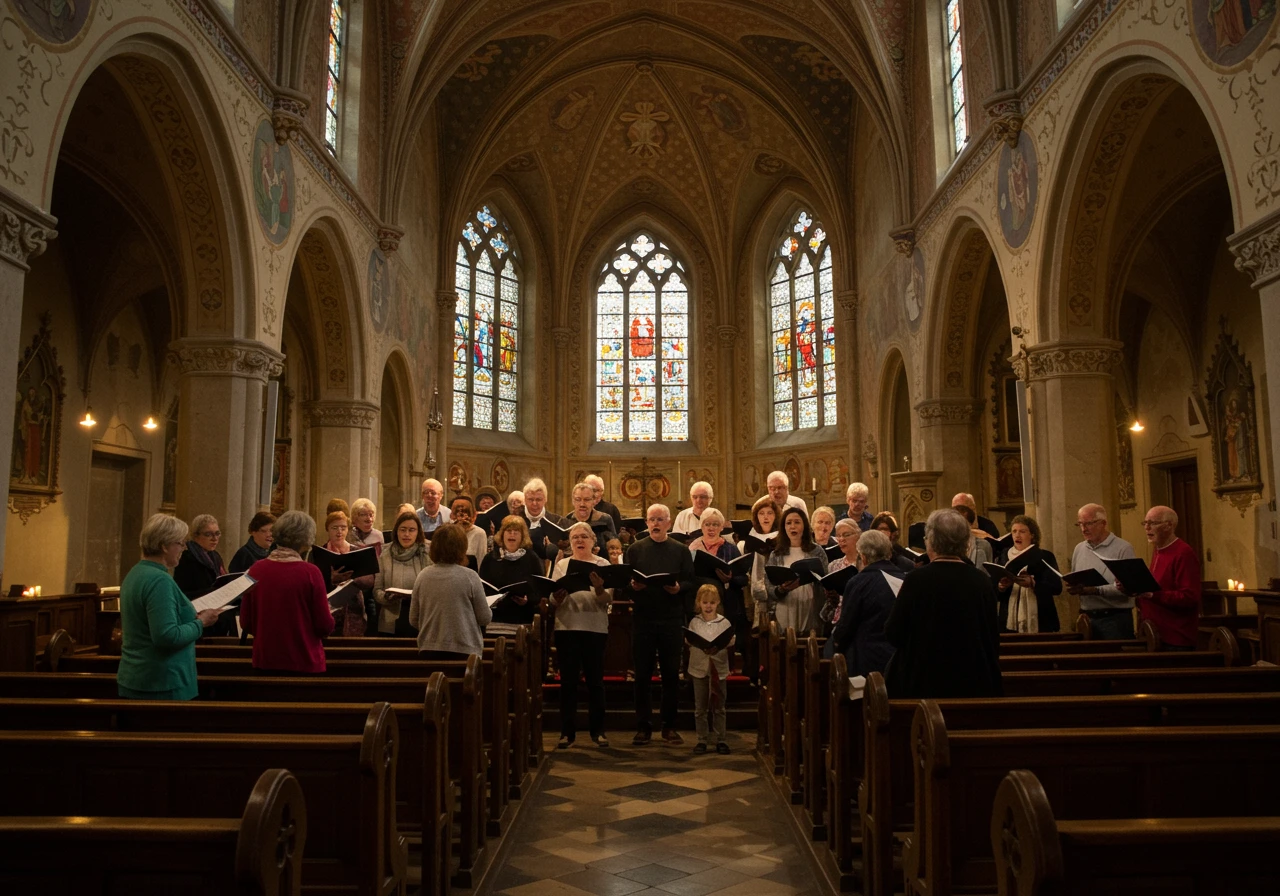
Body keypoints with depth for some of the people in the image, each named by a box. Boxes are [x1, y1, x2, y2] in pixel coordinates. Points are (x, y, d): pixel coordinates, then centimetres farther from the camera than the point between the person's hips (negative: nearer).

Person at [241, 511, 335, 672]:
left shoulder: (256, 569, -4)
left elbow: (246, 622, 4)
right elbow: (325, 626, -10)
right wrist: (328, 615, 11)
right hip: (304, 662, -3)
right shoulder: (310, 573, -14)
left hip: (265, 661, 3)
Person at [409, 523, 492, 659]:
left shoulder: (423, 576, -1)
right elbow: (484, 618, -5)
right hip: (464, 651, -3)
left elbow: (413, 620, 7)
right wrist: (489, 611, 16)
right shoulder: (469, 576, -11)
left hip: (429, 650, 4)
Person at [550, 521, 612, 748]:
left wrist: (599, 588, -26)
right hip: (567, 628, 1)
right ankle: (567, 731, 10)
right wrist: (559, 593, -19)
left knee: (595, 680, 4)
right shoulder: (561, 565, 10)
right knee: (568, 680, 2)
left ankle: (597, 730, 15)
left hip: (596, 628, -1)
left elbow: (608, 599, -5)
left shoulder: (603, 564, 5)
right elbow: (554, 600, 3)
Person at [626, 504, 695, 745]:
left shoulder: (681, 550, 7)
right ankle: (643, 726, 13)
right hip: (642, 618, 0)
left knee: (671, 673, 5)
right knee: (642, 674, 4)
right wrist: (632, 586, -18)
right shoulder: (635, 550, 7)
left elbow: (690, 582, 1)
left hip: (672, 619, 0)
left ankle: (669, 726, 15)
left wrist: (679, 588, -19)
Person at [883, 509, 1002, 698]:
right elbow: (992, 639, 6)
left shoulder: (917, 580, -14)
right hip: (975, 683, 3)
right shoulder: (982, 582, -3)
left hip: (924, 682, -3)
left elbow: (893, 634, -9)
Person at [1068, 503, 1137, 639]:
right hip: (1087, 618, 6)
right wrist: (1073, 588, -3)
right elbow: (1074, 581, 20)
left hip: (1116, 618, -5)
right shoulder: (1079, 549, 12)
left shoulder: (1123, 548, -8)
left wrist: (1096, 590, -23)